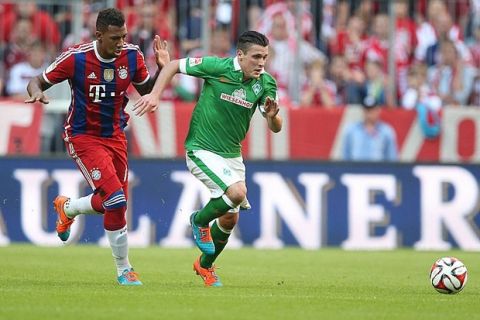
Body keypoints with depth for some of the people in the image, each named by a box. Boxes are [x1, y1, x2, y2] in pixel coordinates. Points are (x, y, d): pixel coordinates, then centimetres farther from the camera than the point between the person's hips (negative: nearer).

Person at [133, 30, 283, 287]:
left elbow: (276, 128, -5)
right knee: (237, 192, -27)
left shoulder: (265, 83, -6)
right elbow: (173, 66, -6)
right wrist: (155, 95, -17)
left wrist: (272, 116, -28)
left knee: (230, 218, 10)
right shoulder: (216, 67, -18)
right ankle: (200, 221, 3)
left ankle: (205, 265, 36)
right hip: (202, 149, -6)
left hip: (232, 154, 6)